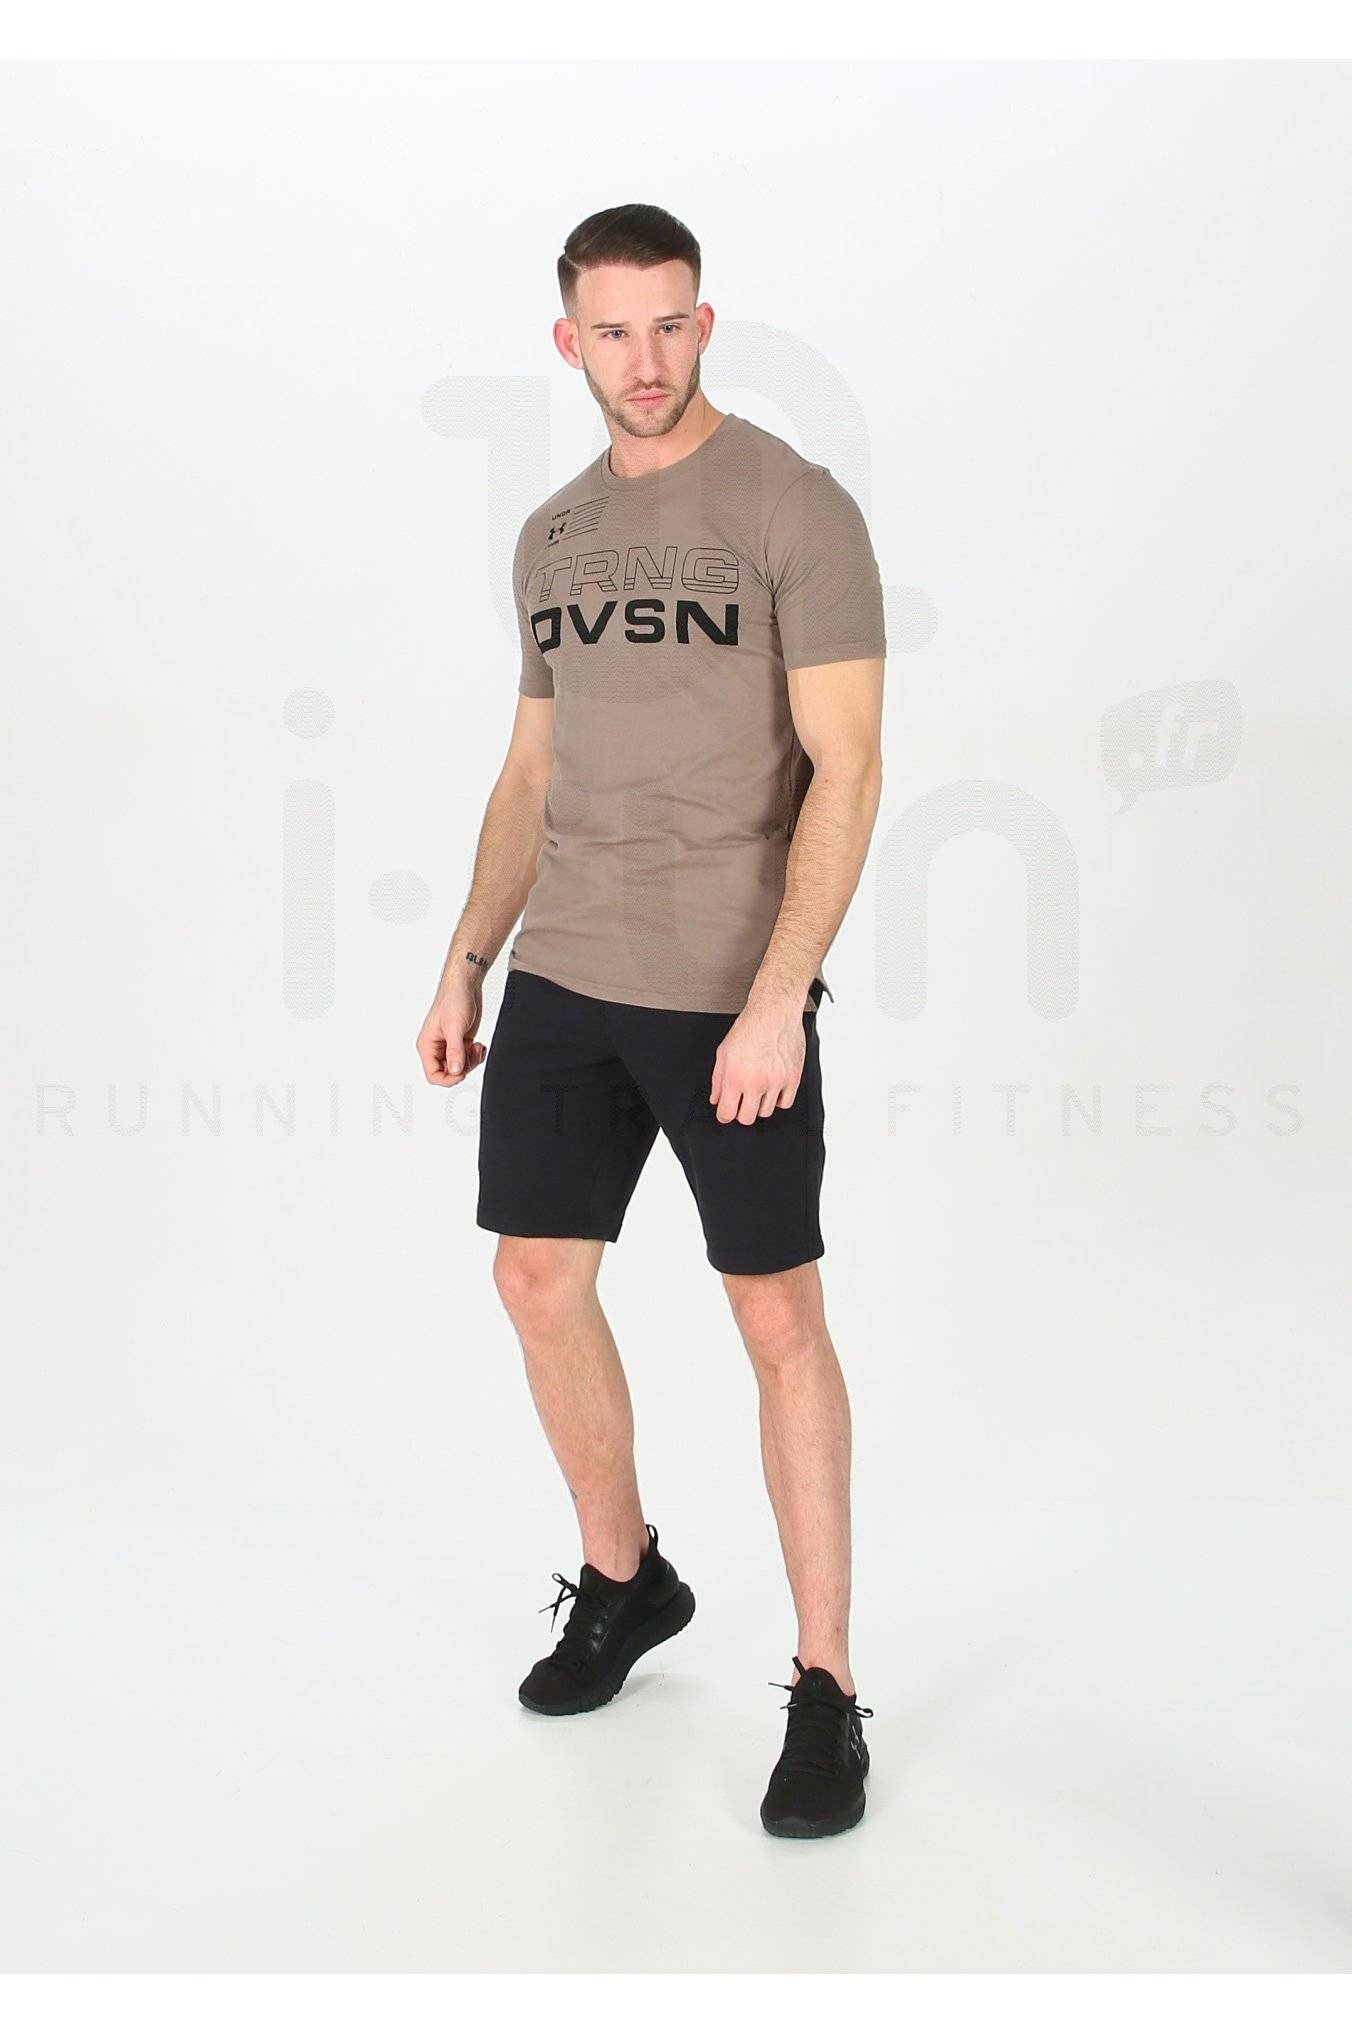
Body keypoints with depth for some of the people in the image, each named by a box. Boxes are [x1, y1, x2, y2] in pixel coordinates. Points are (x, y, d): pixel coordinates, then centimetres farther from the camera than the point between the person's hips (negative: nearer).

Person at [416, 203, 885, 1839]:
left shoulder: (798, 509, -7)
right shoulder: (552, 538, 12)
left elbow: (846, 769, -14)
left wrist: (777, 998, -22)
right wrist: (465, 967, 12)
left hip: (733, 993, -6)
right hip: (563, 980, 6)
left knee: (779, 1318, 0)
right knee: (540, 1282, 10)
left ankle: (825, 1687, 12)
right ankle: (622, 1581, 33)